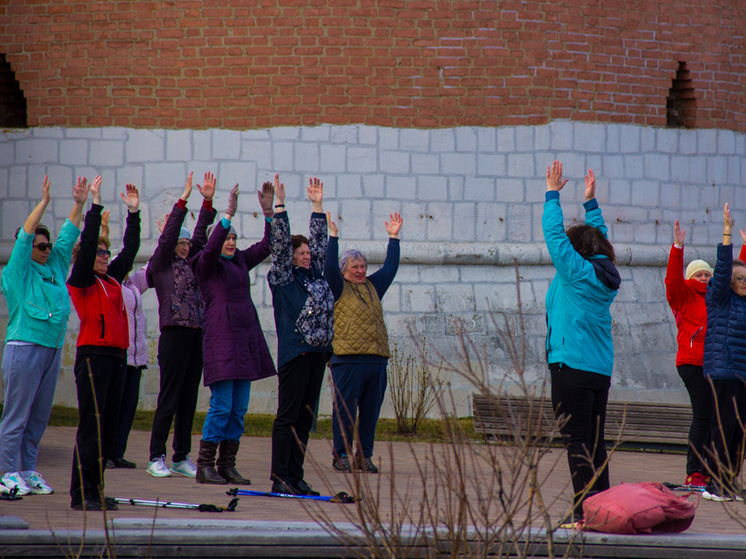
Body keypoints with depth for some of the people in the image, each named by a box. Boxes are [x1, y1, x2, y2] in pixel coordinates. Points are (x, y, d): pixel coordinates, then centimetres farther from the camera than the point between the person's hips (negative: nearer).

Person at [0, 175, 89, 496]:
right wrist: (44, 203, -15)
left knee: (39, 415, 8)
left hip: (53, 348, 7)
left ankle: (28, 471, 13)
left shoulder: (56, 266, 15)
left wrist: (79, 204, 10)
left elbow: (69, 236, 18)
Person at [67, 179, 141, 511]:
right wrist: (95, 205, -14)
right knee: (92, 426, -9)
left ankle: (95, 491, 13)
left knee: (109, 429, 8)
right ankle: (81, 495, -7)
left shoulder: (112, 279, 17)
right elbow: (87, 245, -13)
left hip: (117, 356, 8)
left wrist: (134, 213, 19)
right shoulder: (80, 281, -2)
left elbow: (130, 249, 24)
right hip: (93, 355, -8)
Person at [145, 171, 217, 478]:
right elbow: (167, 237, -9)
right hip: (174, 335, -6)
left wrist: (208, 203, 7)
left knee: (189, 399, 7)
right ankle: (157, 458, 0)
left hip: (196, 335, 6)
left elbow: (200, 237, 15)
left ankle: (182, 458, 11)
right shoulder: (161, 265, 1)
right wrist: (182, 201, -12)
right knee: (169, 399, -5)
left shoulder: (190, 266, 17)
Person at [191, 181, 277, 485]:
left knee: (239, 410, 6)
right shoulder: (206, 265, -3)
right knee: (221, 406, -10)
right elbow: (210, 249, -23)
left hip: (246, 339, 7)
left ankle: (227, 465, 11)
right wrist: (229, 214, -30)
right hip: (221, 337, -7)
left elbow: (268, 245, 15)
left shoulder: (241, 260, 16)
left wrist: (268, 212, 3)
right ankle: (205, 466, -4)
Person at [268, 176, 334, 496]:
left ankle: (296, 477, 11)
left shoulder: (315, 275, 17)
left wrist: (318, 206, 21)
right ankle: (279, 478, -5)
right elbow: (280, 243, -7)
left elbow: (320, 243, 22)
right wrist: (279, 206, -10)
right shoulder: (282, 278, 0)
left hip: (318, 352, 7)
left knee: (305, 418, 8)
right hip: (294, 352, -7)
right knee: (288, 416, -6)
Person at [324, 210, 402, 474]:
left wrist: (394, 237, 21)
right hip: (348, 359, -6)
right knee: (345, 409, -3)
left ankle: (365, 456, 13)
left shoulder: (373, 286, 20)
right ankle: (341, 455, 3)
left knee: (371, 410, 7)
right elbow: (329, 266, -9)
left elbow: (390, 267, 23)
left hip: (376, 359, 6)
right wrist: (333, 237, -10)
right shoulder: (339, 288, 4)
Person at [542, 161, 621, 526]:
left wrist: (553, 194, 3)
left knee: (577, 441, -9)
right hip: (601, 369, 8)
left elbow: (553, 232, -6)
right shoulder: (607, 276, 10)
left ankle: (585, 511, -13)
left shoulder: (576, 271, -8)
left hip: (572, 367, -8)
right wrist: (590, 201, 32)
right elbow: (598, 238, 27)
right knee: (595, 442, 11)